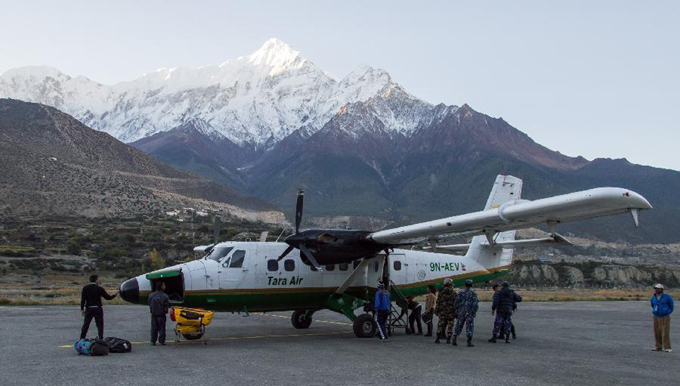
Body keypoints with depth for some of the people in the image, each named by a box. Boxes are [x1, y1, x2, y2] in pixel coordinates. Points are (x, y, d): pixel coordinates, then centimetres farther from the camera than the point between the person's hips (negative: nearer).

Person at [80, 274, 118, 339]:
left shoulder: (85, 288, 1)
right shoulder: (99, 288, -6)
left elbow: (83, 299, -4)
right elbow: (108, 297, -2)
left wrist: (82, 309, 1)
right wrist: (115, 294, 15)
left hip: (88, 309, 3)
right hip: (98, 309, -3)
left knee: (86, 324, 11)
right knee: (100, 325, 4)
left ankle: (82, 339, 15)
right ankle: (100, 339, 0)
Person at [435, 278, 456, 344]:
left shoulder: (441, 292, 1)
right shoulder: (453, 293, -4)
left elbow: (438, 302, 1)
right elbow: (455, 303, -5)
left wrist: (436, 311, 8)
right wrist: (456, 312, 2)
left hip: (442, 311, 2)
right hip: (451, 312, -2)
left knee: (440, 325, 7)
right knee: (450, 326, 6)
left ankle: (438, 338, 2)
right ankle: (448, 339, 5)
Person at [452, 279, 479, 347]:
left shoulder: (461, 293, 2)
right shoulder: (473, 293, -6)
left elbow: (457, 302, 1)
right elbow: (475, 304, -13)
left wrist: (456, 311, 10)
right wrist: (474, 312, -7)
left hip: (461, 312, 3)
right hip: (469, 313, -3)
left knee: (458, 326, 12)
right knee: (469, 327, 1)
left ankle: (454, 340, 8)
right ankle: (469, 342, -4)